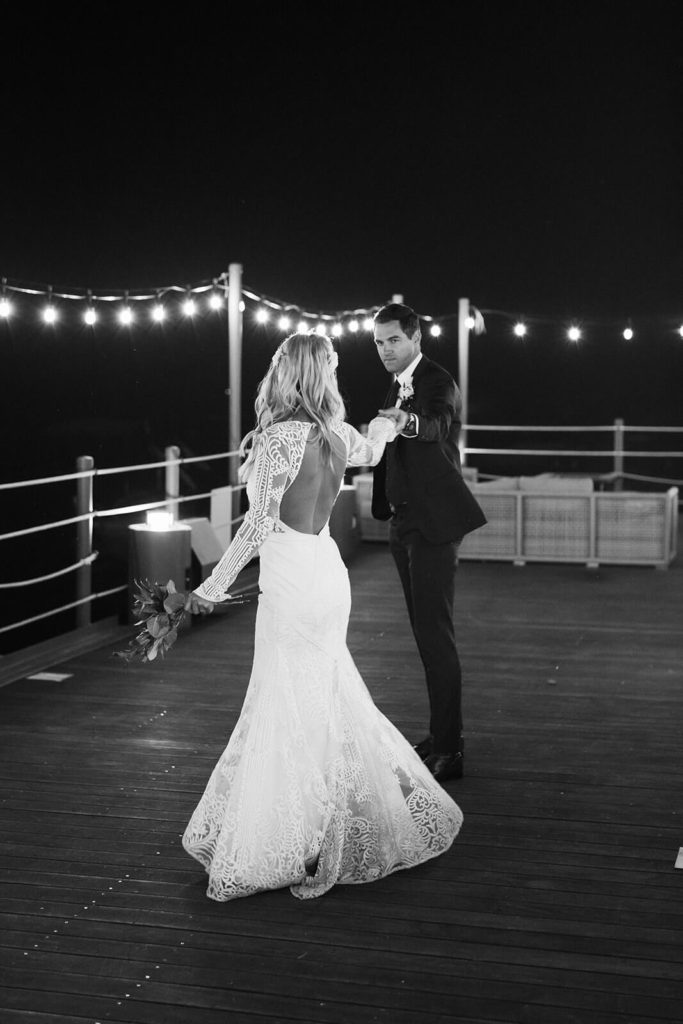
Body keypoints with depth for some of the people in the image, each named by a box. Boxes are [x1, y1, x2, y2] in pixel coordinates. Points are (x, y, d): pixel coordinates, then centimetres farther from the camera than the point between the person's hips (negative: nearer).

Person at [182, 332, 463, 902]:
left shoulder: (279, 437, -16)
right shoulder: (335, 434, 5)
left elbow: (259, 524, -18)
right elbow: (372, 450, 29)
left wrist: (213, 587, -11)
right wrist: (388, 420, 51)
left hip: (292, 585, -7)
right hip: (328, 574, 7)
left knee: (289, 710, 1)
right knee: (333, 700, 18)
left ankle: (292, 849, 9)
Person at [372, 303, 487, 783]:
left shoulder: (439, 383, -13)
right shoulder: (398, 386, 15)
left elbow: (436, 423, -36)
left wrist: (408, 420, -57)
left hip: (434, 523, -9)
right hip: (405, 522, 9)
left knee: (436, 634, -10)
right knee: (426, 632, 14)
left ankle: (449, 749, -6)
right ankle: (441, 733, 23)